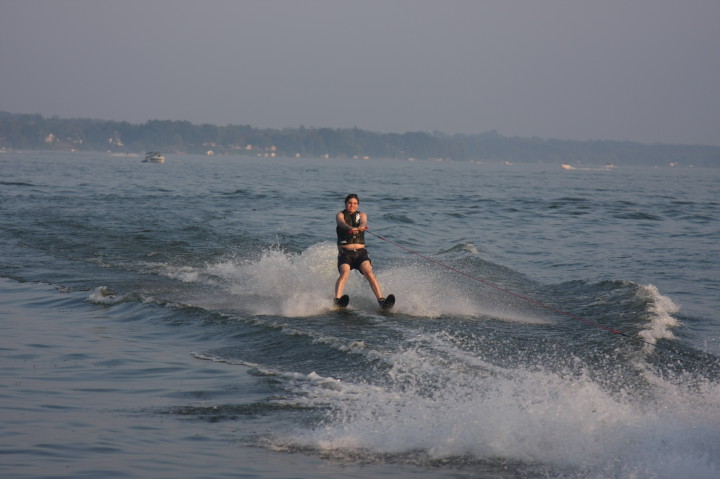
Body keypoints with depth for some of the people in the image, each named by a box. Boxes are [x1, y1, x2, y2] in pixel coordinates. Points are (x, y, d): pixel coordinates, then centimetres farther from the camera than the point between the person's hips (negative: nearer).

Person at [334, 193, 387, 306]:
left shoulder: (361, 215, 14)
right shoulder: (340, 215, 8)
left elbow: (363, 221, -10)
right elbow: (342, 223, -16)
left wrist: (361, 226, -37)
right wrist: (350, 228, -41)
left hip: (360, 252, 2)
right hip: (345, 253, -2)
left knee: (369, 273, -21)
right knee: (345, 273, -28)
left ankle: (381, 300, -27)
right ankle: (337, 301, -39)